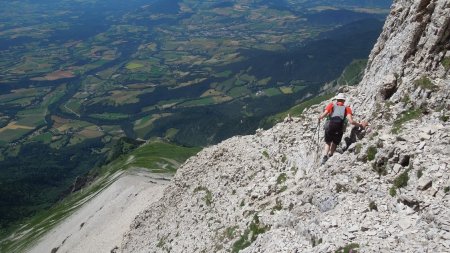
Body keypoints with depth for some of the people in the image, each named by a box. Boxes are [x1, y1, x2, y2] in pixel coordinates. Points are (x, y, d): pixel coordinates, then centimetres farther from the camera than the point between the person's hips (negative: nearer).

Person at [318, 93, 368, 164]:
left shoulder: (331, 105, 15)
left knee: (327, 143, 17)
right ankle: (330, 155, 5)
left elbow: (324, 114, 0)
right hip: (339, 128, 0)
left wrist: (319, 118, 20)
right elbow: (351, 121, 0)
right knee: (335, 143, 21)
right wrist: (360, 125, 13)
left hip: (330, 126, 0)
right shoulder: (347, 108, 14)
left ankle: (325, 156, -6)